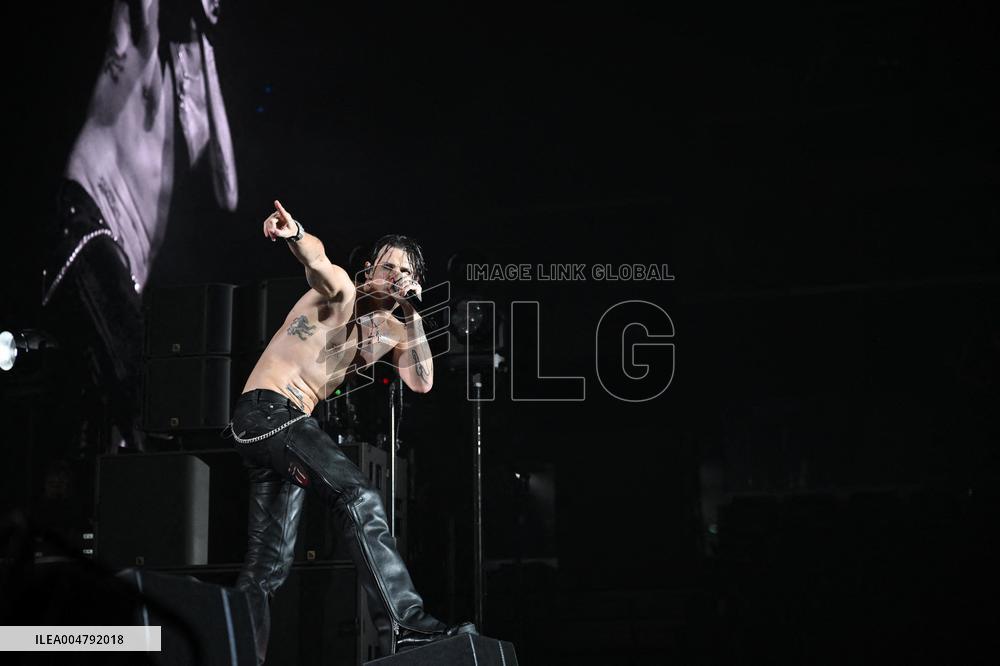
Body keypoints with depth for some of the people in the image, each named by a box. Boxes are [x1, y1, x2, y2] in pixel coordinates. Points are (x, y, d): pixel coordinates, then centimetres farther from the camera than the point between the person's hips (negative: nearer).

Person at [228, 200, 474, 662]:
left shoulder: (389, 329, 18)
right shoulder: (341, 290, -3)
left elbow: (422, 382, 7)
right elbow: (317, 260, -26)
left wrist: (412, 314, 5)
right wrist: (295, 234, -49)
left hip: (287, 425, 9)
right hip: (268, 408, -9)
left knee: (269, 564, 8)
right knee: (358, 497, -23)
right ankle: (403, 624, -29)